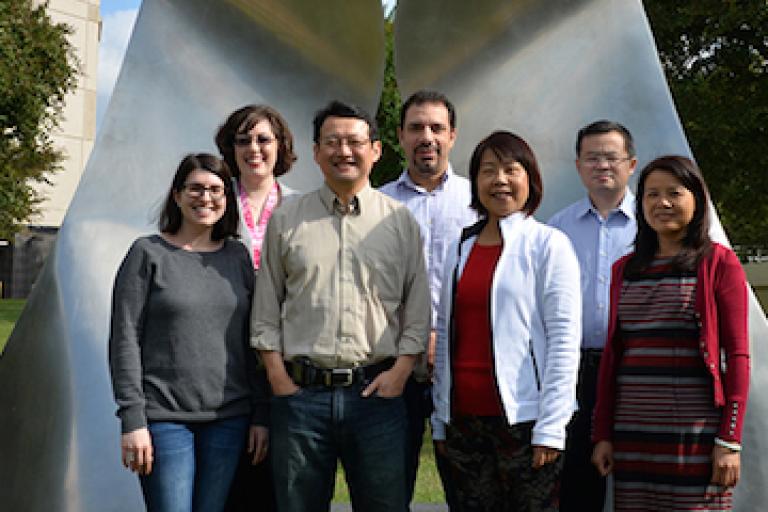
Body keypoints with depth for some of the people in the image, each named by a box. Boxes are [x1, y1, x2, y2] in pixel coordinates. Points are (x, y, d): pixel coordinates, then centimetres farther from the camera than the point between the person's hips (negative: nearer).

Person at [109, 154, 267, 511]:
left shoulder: (237, 256, 11)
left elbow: (253, 341, 12)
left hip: (229, 418, 3)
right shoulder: (149, 253, 0)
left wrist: (260, 414, 7)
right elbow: (125, 340, -4)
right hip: (165, 418, -3)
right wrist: (132, 420, -10)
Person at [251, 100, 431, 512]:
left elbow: (418, 309, 7)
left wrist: (399, 371, -4)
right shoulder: (286, 220, 8)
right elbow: (266, 310, 8)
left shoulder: (401, 221, 7)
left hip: (377, 390, 0)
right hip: (300, 391, 1)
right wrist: (278, 377, -1)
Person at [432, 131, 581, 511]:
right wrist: (440, 418, 11)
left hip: (523, 418, -5)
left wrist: (551, 426, -13)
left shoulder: (548, 244, -2)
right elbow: (444, 334, 14)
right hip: (464, 418, 5)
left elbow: (564, 338, -7)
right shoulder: (461, 248, 13)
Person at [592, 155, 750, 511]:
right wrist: (603, 434, 9)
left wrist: (730, 440, -9)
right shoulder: (624, 269, 13)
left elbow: (737, 356, -3)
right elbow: (612, 353, 13)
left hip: (696, 437, -4)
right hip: (632, 435, 4)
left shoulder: (719, 263, 1)